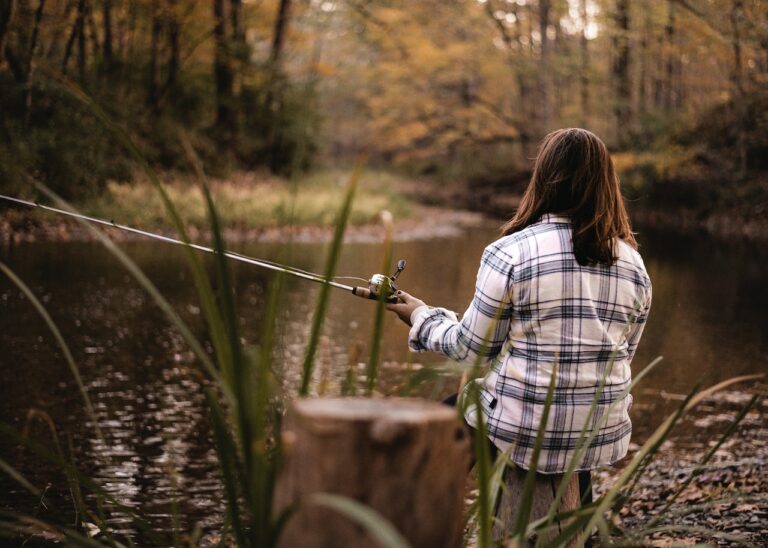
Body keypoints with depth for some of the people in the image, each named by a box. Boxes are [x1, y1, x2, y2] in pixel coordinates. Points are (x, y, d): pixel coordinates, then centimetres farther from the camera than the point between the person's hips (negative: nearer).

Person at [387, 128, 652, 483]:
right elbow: (624, 354, 12)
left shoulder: (509, 253, -14)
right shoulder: (634, 264, 1)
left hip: (520, 431, -4)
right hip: (604, 439, 4)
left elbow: (473, 348, -7)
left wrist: (422, 318, 12)